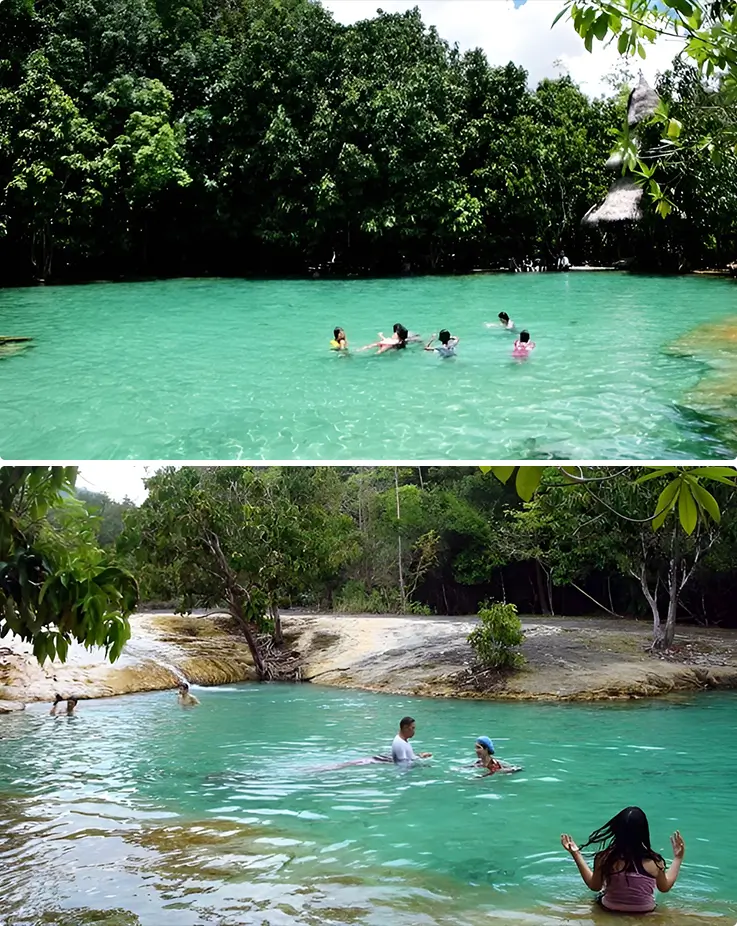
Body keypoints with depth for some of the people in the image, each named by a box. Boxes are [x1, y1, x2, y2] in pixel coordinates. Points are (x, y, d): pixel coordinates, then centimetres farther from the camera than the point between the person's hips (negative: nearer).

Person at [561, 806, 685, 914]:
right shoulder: (654, 861, -24)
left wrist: (576, 854, -3)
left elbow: (594, 886, -7)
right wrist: (678, 858, 5)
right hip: (645, 913, 0)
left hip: (610, 910, 0)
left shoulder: (604, 858, -25)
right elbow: (665, 887, -4)